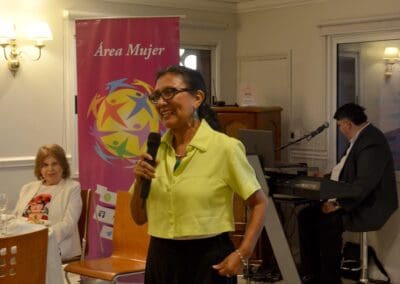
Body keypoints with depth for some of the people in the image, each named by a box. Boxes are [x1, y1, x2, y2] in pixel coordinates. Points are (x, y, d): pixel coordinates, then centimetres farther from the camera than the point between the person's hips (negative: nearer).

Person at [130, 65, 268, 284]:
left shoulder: (224, 147, -12)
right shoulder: (154, 149, 2)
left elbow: (259, 204, -4)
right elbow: (140, 217, 8)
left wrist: (242, 254, -10)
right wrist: (140, 183, -9)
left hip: (207, 260, -5)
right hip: (161, 260, 5)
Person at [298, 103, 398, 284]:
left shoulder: (371, 143, -23)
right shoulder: (360, 137, 9)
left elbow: (363, 186, -29)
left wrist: (339, 204, -22)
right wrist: (328, 176, 22)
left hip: (370, 207, -10)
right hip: (356, 199, 10)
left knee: (327, 223, -27)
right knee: (306, 216, 1)